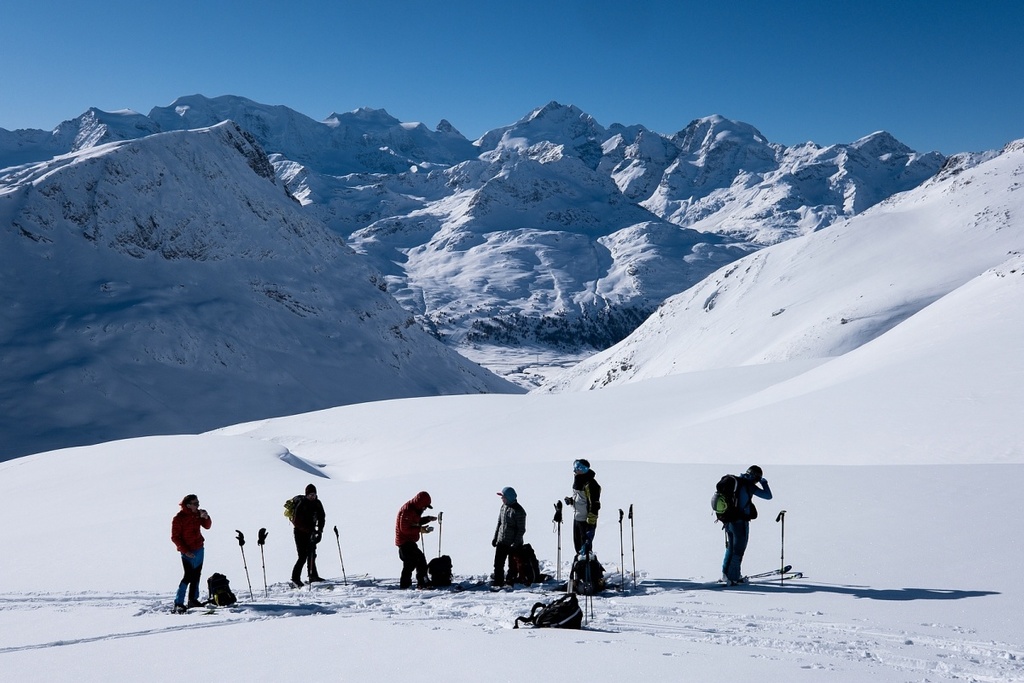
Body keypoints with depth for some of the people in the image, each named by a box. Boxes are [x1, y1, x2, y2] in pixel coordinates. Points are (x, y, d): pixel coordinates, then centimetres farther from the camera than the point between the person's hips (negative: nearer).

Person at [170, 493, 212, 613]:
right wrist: (185, 551, -16)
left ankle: (193, 599, 23)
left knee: (197, 575, 12)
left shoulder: (197, 513, 4)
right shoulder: (179, 518, -14)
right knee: (189, 576, -13)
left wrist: (206, 517, -13)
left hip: (199, 548, 7)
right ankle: (178, 603, -8)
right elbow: (175, 537, -11)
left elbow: (207, 526, 9)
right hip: (188, 551, -7)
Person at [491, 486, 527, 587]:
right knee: (498, 564, 8)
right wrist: (495, 537, 12)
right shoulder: (503, 507, 6)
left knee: (512, 566, 3)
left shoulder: (518, 511, -16)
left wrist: (515, 544, -19)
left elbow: (521, 529, -15)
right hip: (501, 542, 7)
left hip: (513, 544, -7)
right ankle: (498, 581, 19)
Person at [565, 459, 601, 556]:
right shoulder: (577, 481, 9)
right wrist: (570, 500, 2)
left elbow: (594, 505, -20)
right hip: (576, 518, 9)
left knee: (586, 545, -3)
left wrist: (591, 523, -22)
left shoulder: (590, 484, -19)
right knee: (577, 543, 19)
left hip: (586, 520, -9)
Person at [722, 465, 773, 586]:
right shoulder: (748, 485, -13)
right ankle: (733, 578, 4)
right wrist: (764, 483, 3)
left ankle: (726, 574, 26)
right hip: (740, 522, -7)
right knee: (738, 550, 3)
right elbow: (768, 496, -12)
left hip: (728, 520, 7)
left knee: (730, 548, 21)